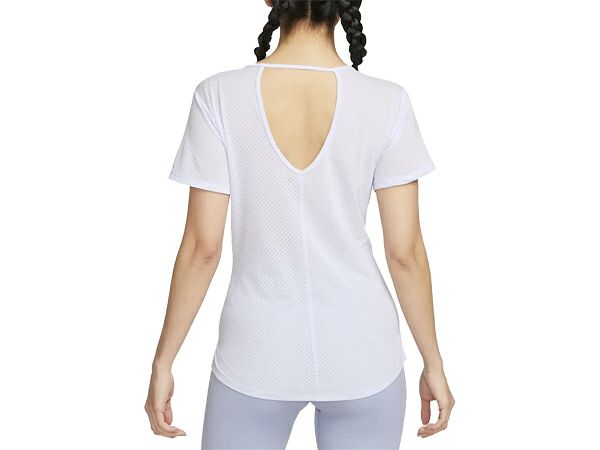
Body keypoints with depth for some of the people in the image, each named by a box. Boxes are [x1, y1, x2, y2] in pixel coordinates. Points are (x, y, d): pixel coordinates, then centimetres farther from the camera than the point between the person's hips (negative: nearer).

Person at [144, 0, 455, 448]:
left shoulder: (219, 97, -14)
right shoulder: (386, 102, -12)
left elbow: (202, 248, -12)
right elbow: (406, 252, -9)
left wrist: (163, 361, 1)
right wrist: (433, 363, 4)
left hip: (257, 357, 0)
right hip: (363, 356, 1)